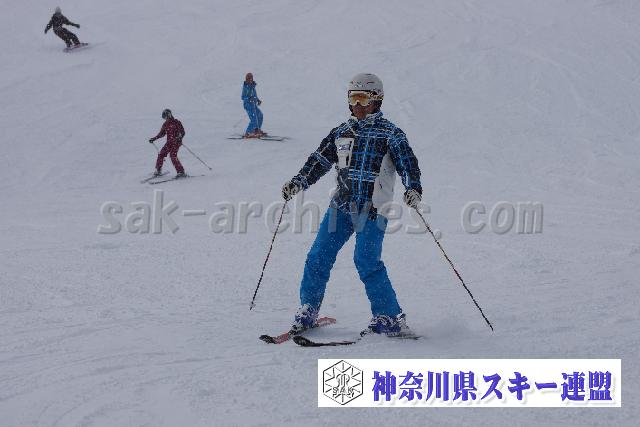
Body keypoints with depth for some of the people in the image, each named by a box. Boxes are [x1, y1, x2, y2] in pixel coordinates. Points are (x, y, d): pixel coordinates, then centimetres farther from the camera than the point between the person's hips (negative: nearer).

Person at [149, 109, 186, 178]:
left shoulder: (176, 122, -7)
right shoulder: (165, 124, 11)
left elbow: (182, 132, -11)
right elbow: (161, 133, 24)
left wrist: (179, 138, -29)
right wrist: (154, 139, 19)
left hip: (176, 142, -6)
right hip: (169, 142, 6)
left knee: (173, 155, -22)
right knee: (161, 154, -4)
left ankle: (181, 172, -19)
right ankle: (158, 171, 13)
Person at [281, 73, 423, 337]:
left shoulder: (389, 133, -2)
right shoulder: (341, 132, 14)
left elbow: (407, 162, -11)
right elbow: (320, 160, 17)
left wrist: (413, 188, -29)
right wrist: (298, 183, 5)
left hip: (372, 209, -6)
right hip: (341, 205, 6)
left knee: (366, 261, -16)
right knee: (319, 256, 3)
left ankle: (391, 319, -8)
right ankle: (308, 311, 17)